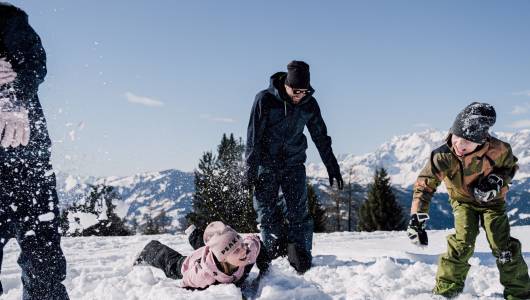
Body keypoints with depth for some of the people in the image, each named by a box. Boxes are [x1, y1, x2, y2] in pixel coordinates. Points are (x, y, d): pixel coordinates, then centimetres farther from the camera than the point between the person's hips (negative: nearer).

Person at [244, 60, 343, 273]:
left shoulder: (309, 104, -4)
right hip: (267, 164, -2)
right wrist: (250, 170, -12)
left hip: (294, 164, 2)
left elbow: (321, 137, 7)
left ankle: (300, 254, -3)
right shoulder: (265, 100, -15)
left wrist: (333, 167, 9)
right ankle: (274, 252, 11)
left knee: (298, 211, -7)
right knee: (266, 212, -1)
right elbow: (253, 137, -11)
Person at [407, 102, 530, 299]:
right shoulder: (444, 157, -34)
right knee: (463, 242, -18)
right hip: (463, 200, 0)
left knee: (503, 246, -7)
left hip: (492, 200, 1)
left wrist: (498, 180, -28)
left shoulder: (497, 150, -31)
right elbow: (424, 185, -32)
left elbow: (511, 165, -7)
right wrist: (417, 218, -42)